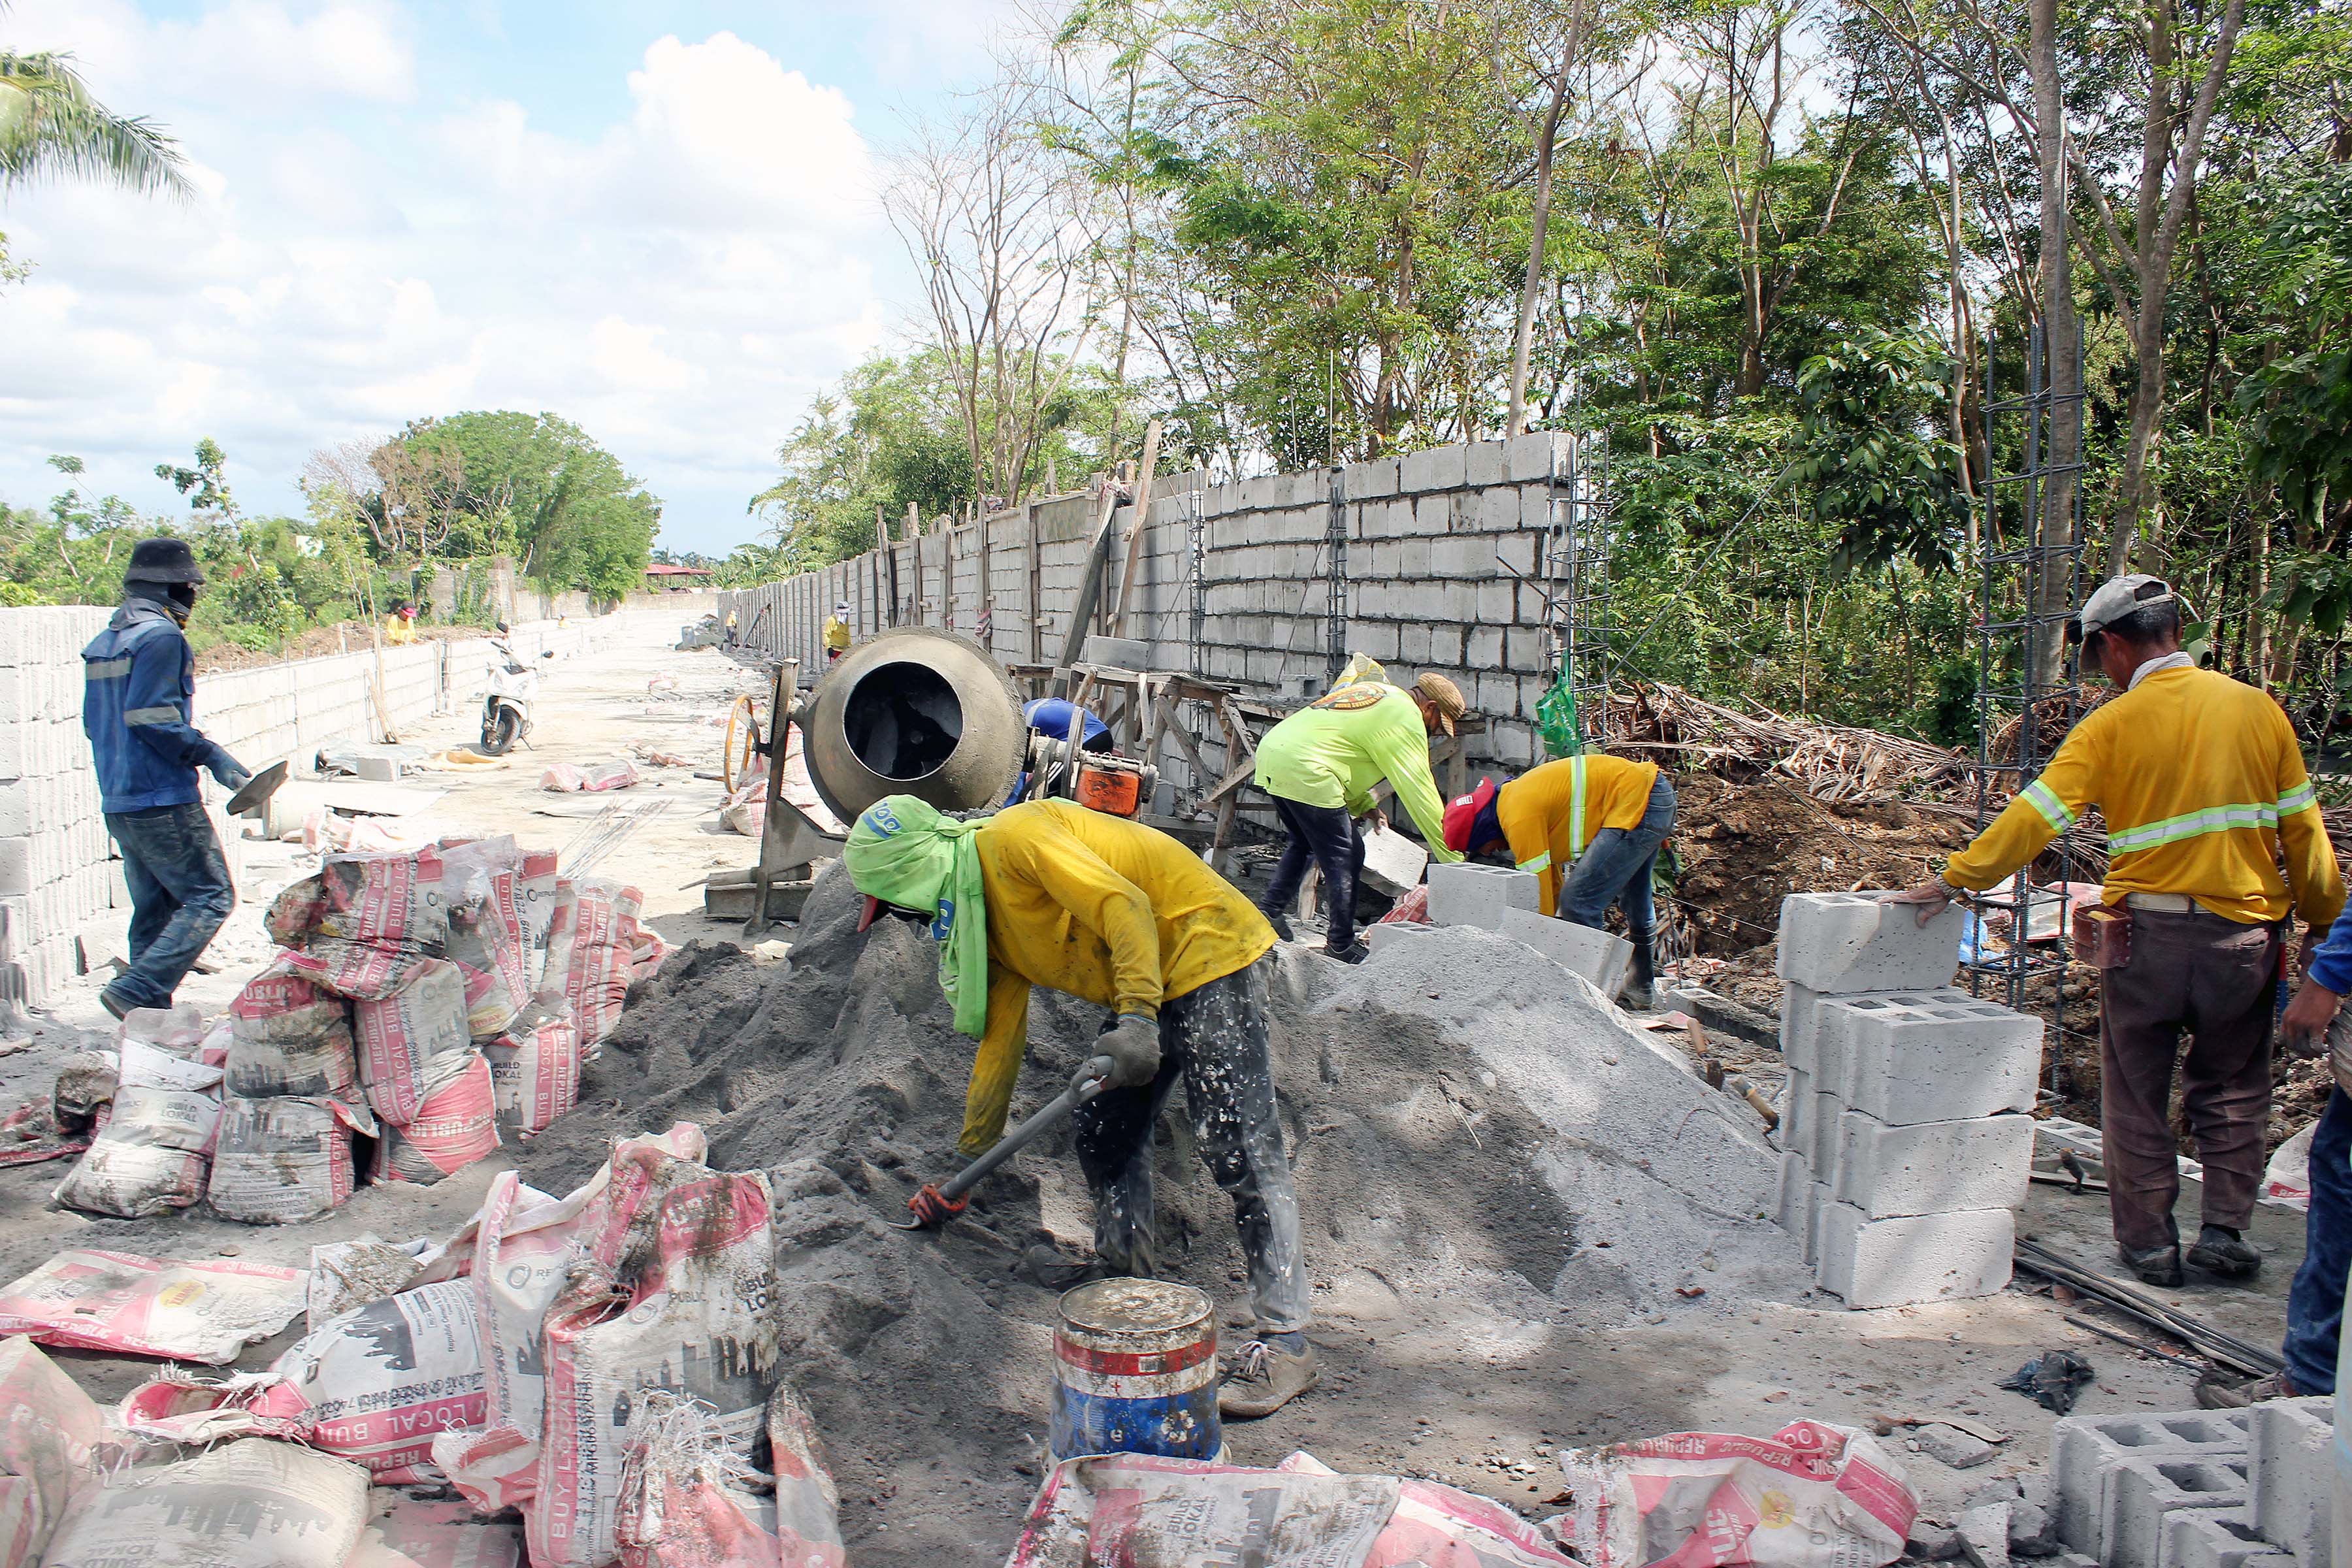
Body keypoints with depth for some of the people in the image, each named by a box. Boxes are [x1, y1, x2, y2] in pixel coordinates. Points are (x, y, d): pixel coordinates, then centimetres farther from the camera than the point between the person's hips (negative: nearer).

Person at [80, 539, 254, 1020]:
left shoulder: (104, 642, 17)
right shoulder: (160, 636, -11)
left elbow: (93, 723, 21)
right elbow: (151, 716, -20)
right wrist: (210, 756, -12)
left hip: (118, 804, 10)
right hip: (164, 802, -9)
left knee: (153, 910, 13)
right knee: (210, 898, -6)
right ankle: (136, 991, -15)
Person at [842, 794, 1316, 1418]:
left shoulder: (1010, 840, -14)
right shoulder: (978, 913, 14)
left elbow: (1123, 906, -24)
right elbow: (998, 1037, 19)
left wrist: (1137, 1018, -33)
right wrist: (968, 1161, 22)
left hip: (1208, 955, -10)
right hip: (1150, 993, 10)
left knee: (1238, 1150, -12)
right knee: (1100, 1134, 12)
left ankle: (1286, 1343, -9)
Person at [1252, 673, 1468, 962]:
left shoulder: (1376, 692, 24)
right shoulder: (1406, 717, -4)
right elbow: (1421, 792, -7)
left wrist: (1365, 805, 19)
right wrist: (1454, 860, -3)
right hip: (1304, 773, -10)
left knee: (1304, 843, 28)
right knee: (1344, 859, 0)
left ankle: (1270, 911, 28)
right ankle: (1341, 945, 6)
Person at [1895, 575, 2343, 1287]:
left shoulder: (2113, 724, -8)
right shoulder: (2257, 708, 1)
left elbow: (2034, 817, -11)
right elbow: (2303, 831, 6)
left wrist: (1952, 882, -5)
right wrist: (2324, 923, 16)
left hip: (2148, 934, -3)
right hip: (2244, 935, 3)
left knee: (2138, 1098, 10)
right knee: (2231, 1091, 19)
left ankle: (2149, 1243, 15)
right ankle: (2225, 1230, 17)